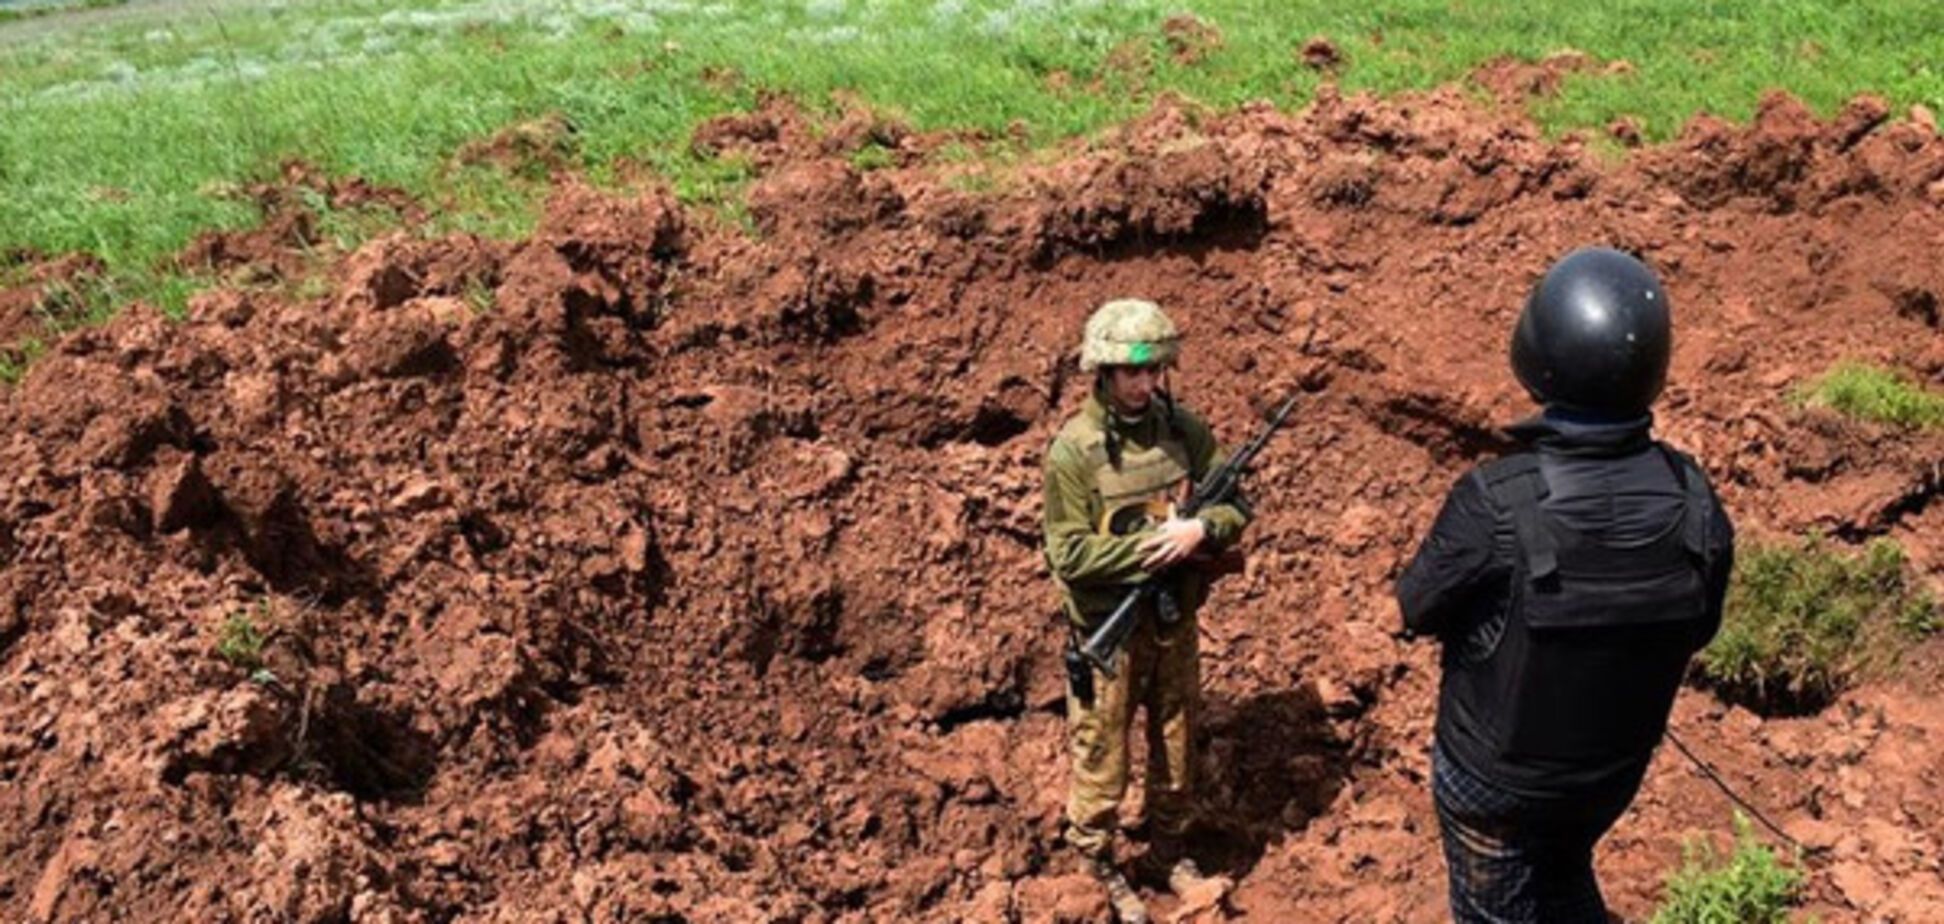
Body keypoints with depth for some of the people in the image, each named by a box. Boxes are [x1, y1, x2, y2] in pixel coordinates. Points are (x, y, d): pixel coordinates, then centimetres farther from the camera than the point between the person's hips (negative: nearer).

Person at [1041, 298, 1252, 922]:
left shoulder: (1185, 430, -4)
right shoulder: (1074, 449, -18)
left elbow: (1237, 504, 1)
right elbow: (1069, 553, -20)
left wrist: (1201, 530, -20)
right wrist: (1152, 545, -25)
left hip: (1175, 620, 5)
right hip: (1108, 629, -5)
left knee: (1177, 744, 20)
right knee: (1102, 753, 12)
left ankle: (1169, 852, 42)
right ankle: (1097, 866, 34)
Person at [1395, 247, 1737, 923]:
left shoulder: (1495, 504, -34)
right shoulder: (1695, 505, -20)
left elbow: (1418, 610, -16)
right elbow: (1696, 628, -1)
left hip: (1494, 770, -3)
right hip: (1614, 766, 4)